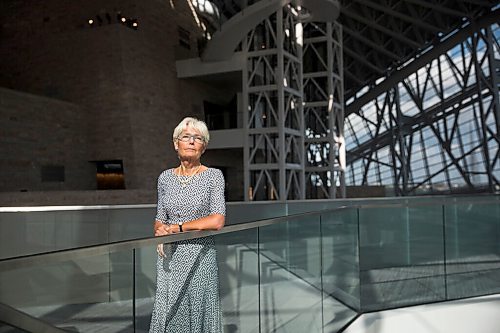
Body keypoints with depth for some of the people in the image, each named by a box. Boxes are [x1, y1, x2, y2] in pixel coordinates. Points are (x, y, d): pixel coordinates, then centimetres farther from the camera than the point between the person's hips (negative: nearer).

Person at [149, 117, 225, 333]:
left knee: (197, 313, 3)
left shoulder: (213, 176, -4)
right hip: (169, 257, 3)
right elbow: (160, 220, 13)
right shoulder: (165, 177, 7)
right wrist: (160, 234, -9)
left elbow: (217, 220, -13)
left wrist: (178, 227, -11)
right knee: (167, 314, 7)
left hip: (200, 255, -3)